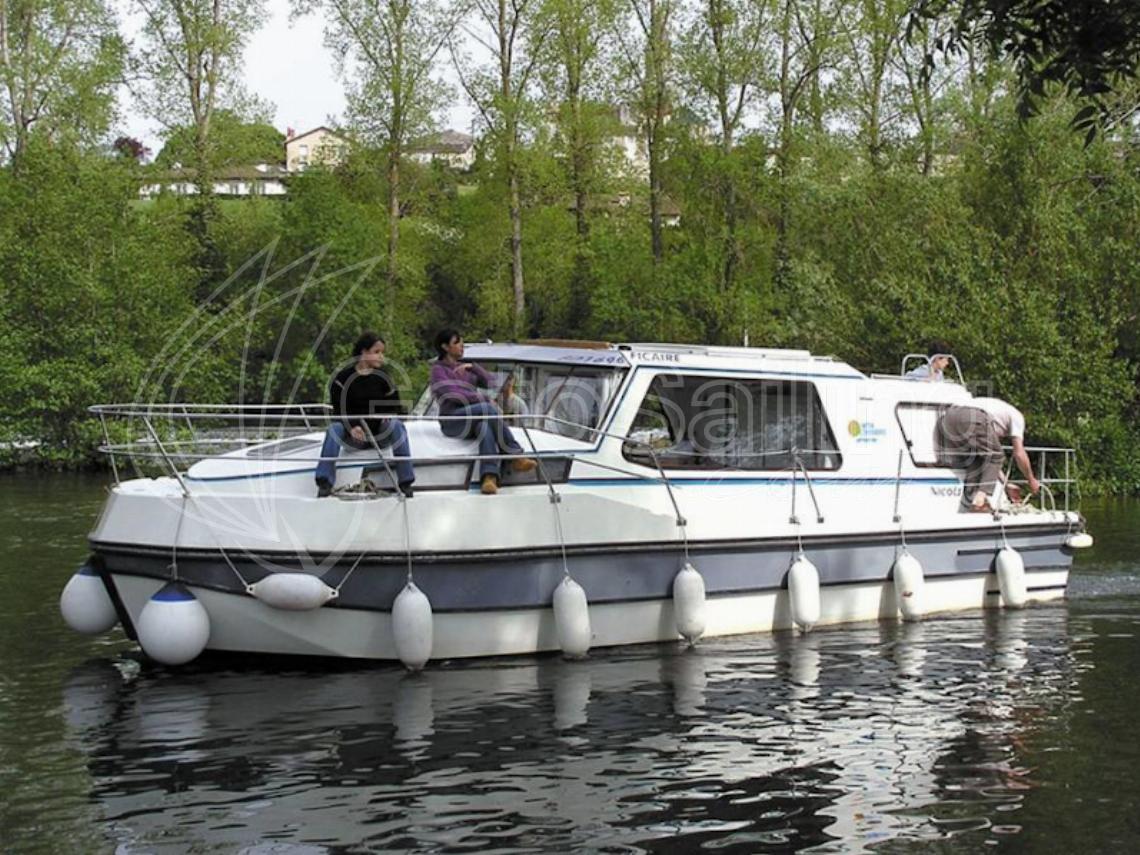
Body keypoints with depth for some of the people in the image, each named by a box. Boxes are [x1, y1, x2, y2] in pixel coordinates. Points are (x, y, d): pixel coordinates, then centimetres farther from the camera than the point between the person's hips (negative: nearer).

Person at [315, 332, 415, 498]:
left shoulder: (383, 378, 4)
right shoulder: (343, 377, -1)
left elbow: (397, 408, 5)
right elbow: (339, 409, -8)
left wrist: (389, 418, -19)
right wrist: (352, 427, -27)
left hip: (380, 436, 1)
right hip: (353, 435, -1)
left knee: (397, 426, -27)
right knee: (334, 428, -28)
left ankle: (406, 483, -27)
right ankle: (324, 483, -33)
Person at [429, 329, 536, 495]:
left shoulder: (464, 367, 27)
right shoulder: (438, 369, 7)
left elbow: (490, 382, 14)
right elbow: (453, 394, -11)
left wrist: (472, 367, 0)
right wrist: (485, 399, -14)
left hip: (473, 421, 5)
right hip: (453, 420, -5)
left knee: (486, 426, -33)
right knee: (490, 410, -32)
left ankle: (489, 477, -52)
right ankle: (515, 456, -32)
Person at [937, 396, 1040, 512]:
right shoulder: (1016, 416, 27)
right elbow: (1019, 454, 19)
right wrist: (1031, 481, 32)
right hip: (973, 419, -7)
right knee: (994, 456, 12)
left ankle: (971, 498, 5)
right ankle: (980, 498, -4)